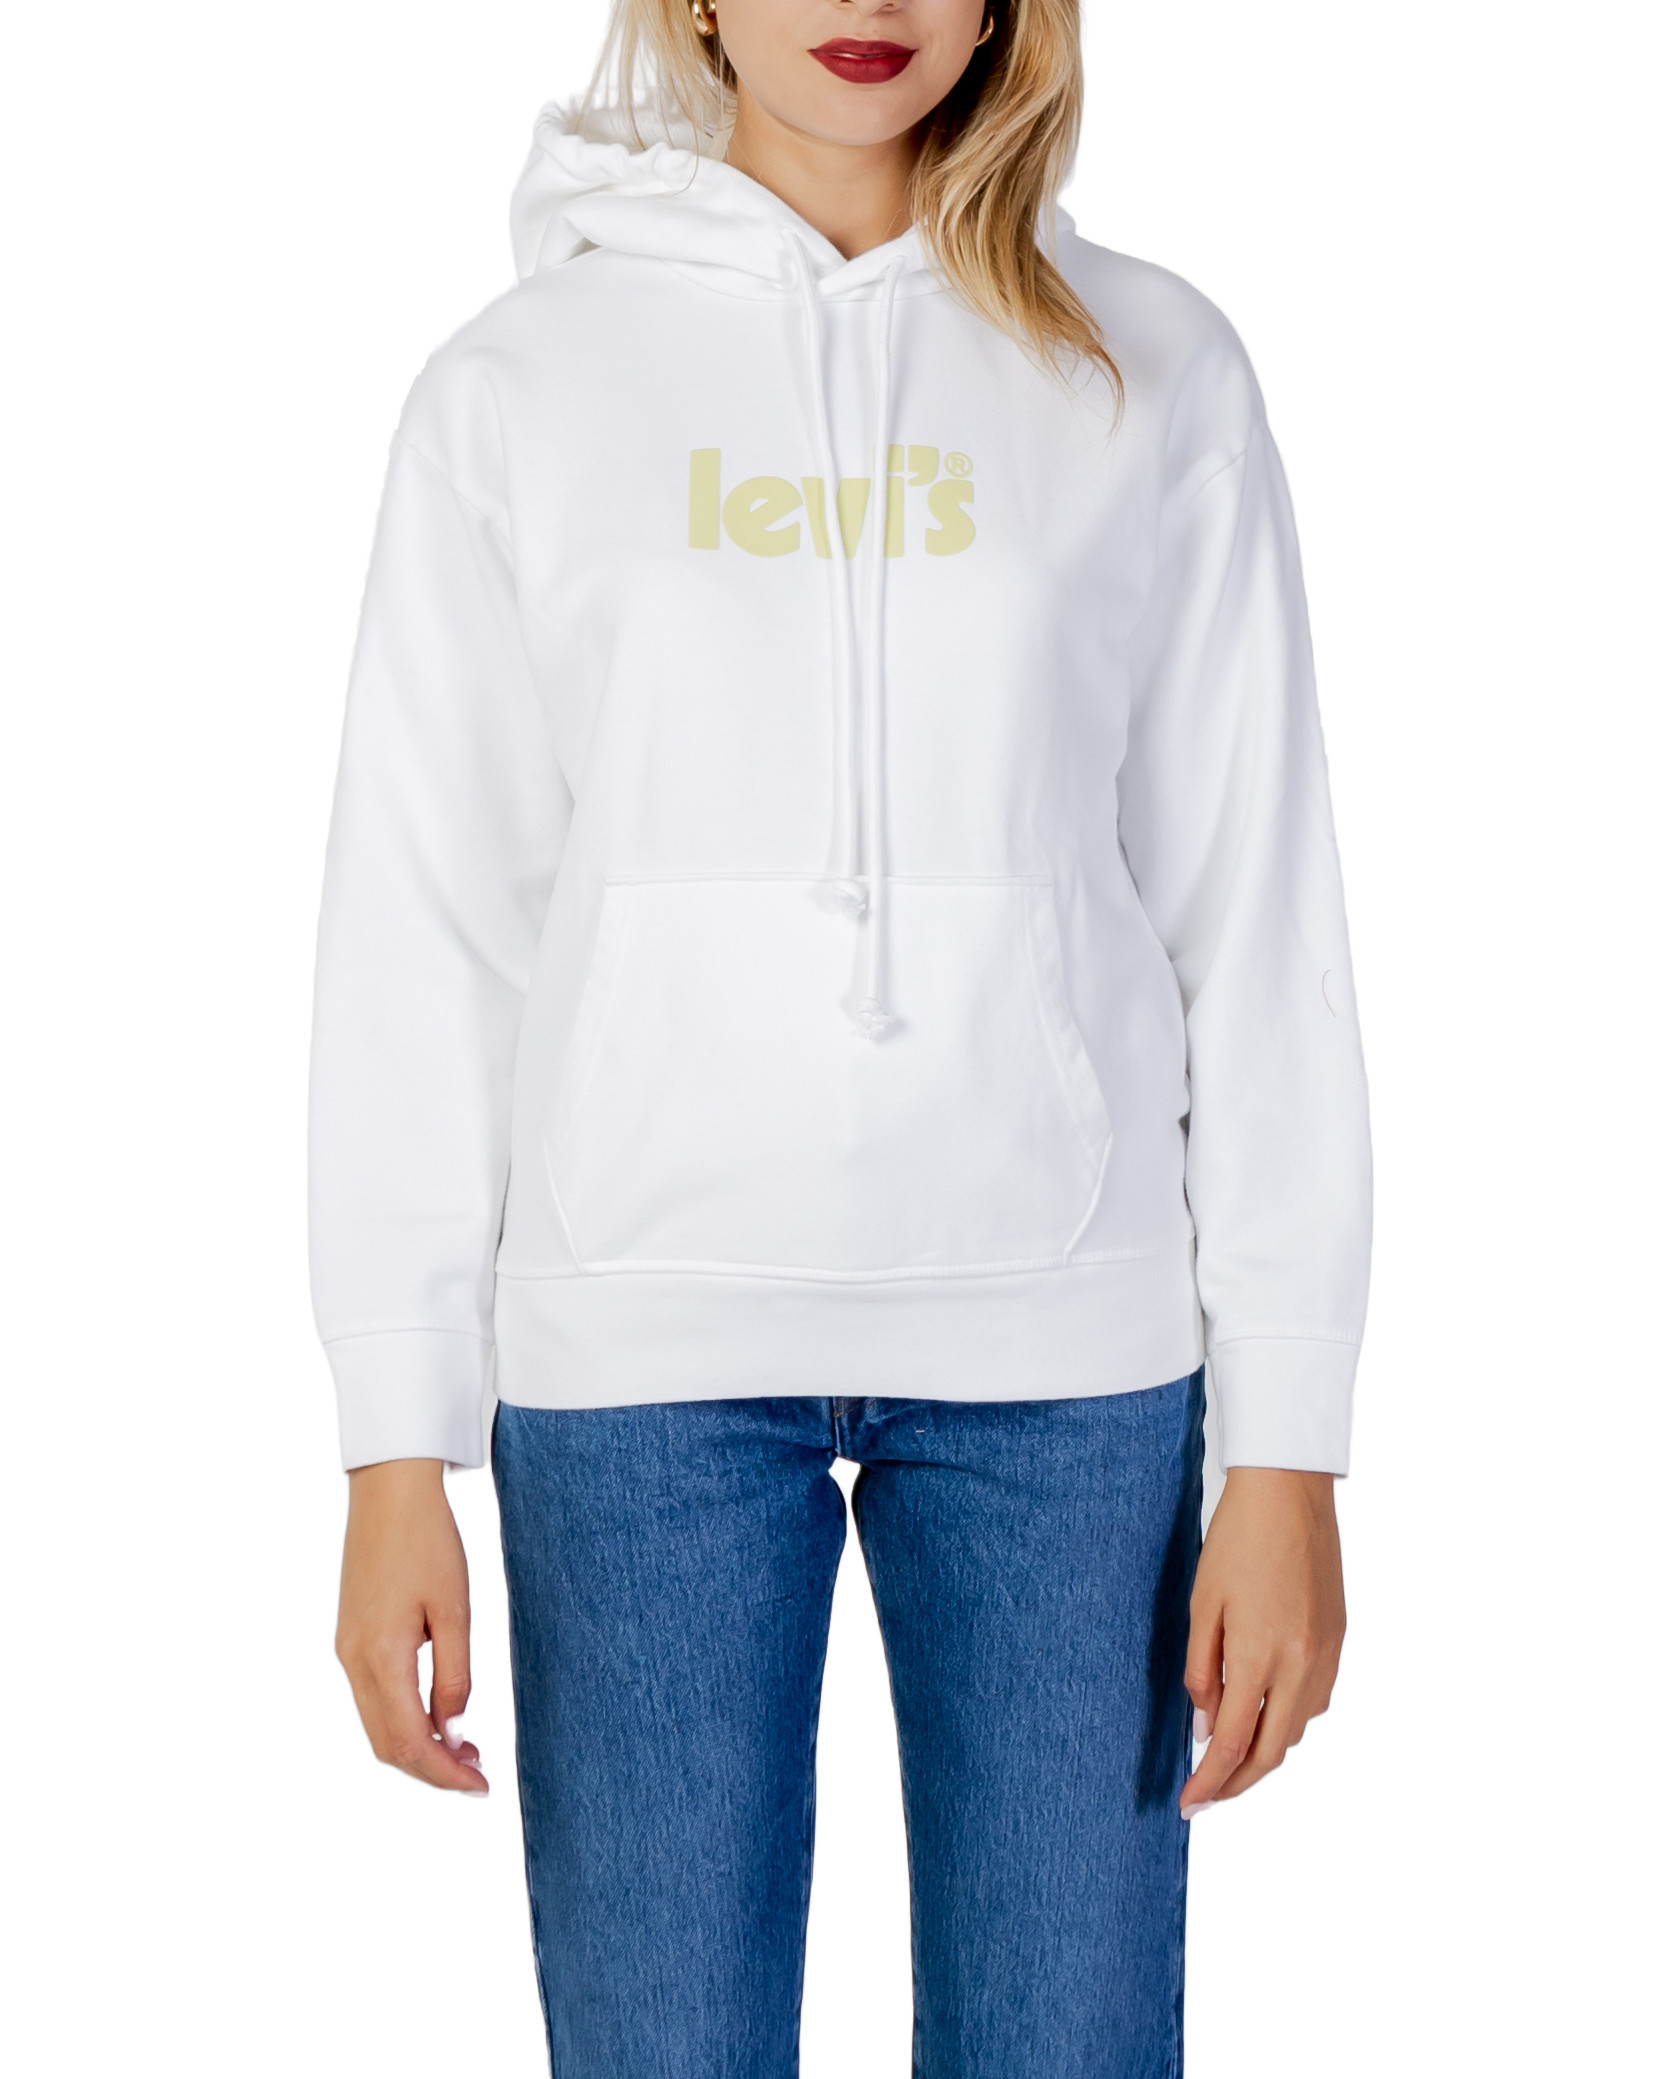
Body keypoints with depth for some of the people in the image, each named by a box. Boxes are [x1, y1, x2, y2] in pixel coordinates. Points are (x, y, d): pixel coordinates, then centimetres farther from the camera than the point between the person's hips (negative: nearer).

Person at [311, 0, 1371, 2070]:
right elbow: (421, 927, 3)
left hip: (1066, 1347, 1)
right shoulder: (518, 385, 4)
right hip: (641, 1348, 0)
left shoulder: (1153, 375, 5)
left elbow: (1257, 923, 4)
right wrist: (397, 1449, -1)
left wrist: (1287, 1445, 0)